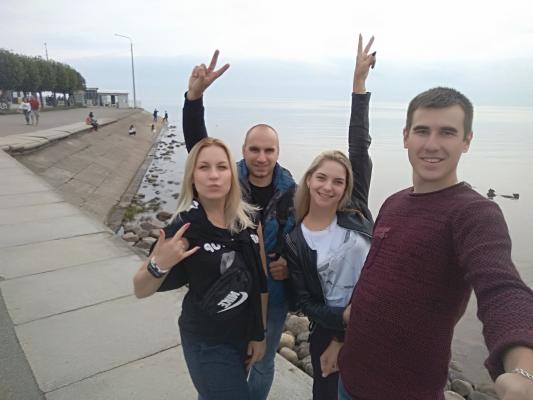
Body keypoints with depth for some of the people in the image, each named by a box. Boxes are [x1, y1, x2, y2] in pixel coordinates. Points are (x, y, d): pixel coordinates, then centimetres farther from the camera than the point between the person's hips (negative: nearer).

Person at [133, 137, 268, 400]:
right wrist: (159, 265, -33)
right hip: (207, 343, -4)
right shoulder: (184, 227, -19)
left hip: (245, 333, 4)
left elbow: (261, 279, 0)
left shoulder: (249, 219, -8)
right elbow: (140, 290, -13)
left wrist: (259, 334, 4)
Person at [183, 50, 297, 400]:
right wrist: (195, 96, -37)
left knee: (263, 362, 22)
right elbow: (197, 144, -24)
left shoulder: (291, 193, -10)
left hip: (272, 295, 0)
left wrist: (291, 263, -17)